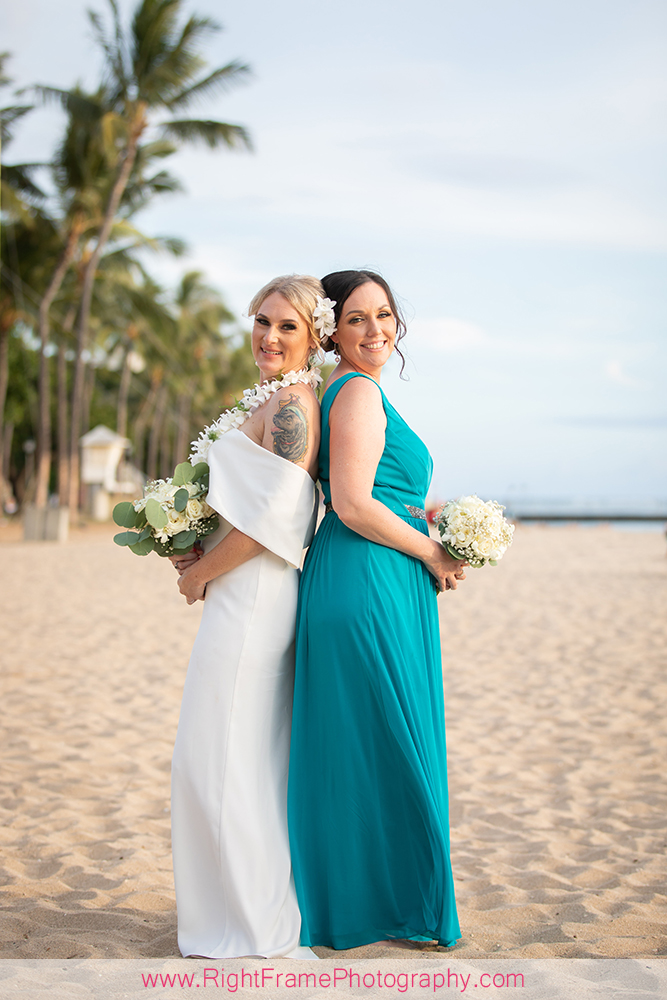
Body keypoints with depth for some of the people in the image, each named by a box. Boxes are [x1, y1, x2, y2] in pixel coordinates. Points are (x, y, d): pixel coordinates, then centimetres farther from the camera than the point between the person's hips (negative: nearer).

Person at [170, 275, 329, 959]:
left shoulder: (290, 403, -15)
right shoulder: (273, 401, 17)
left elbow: (272, 518, -21)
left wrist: (201, 573, -9)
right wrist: (198, 554, 8)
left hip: (250, 597, -10)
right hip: (250, 598, 10)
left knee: (220, 760, -2)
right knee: (253, 761, 16)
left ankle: (252, 928, 11)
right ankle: (261, 913, 28)